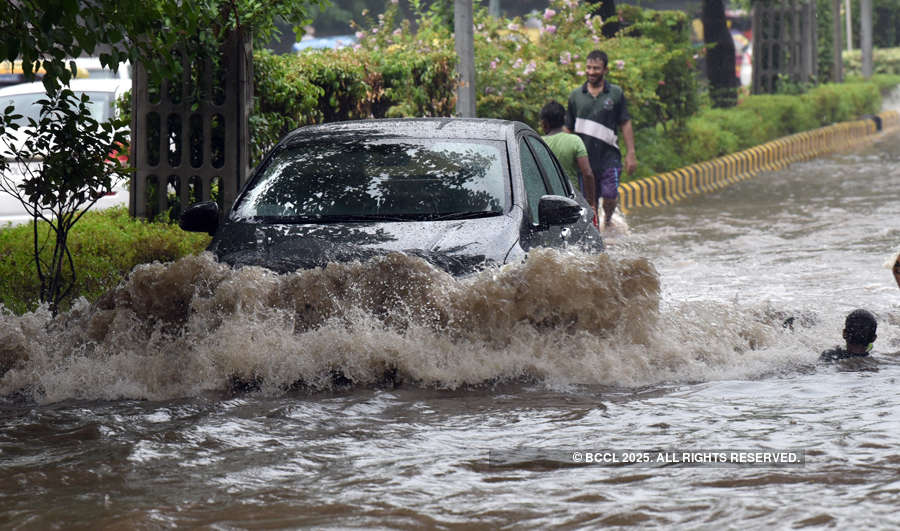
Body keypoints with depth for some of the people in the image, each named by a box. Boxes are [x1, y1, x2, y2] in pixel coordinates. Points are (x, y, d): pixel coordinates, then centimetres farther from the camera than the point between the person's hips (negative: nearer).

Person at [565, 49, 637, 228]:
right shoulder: (576, 96, 7)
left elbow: (626, 124, 6)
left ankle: (608, 218, 21)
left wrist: (631, 153, -1)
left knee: (610, 196, -10)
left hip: (609, 156, -1)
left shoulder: (616, 94, 4)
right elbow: (568, 129, 12)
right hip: (585, 158, 1)